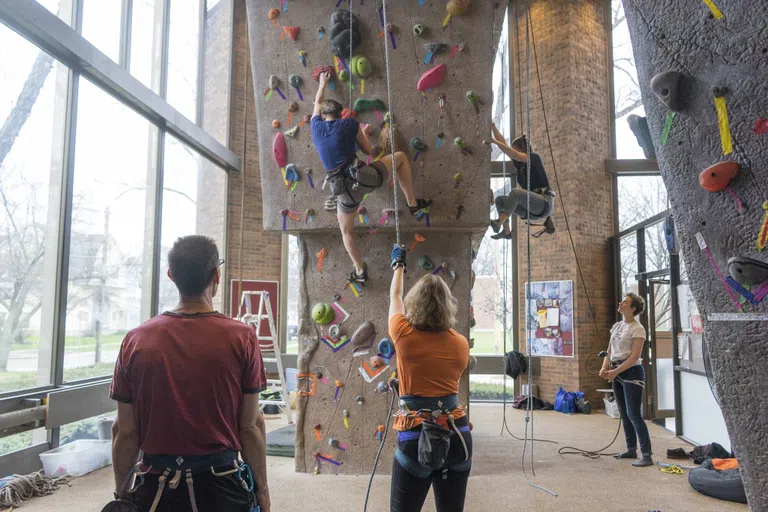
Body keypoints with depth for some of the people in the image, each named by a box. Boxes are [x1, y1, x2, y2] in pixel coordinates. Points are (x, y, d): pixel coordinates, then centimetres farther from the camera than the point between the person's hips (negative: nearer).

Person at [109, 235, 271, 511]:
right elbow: (250, 426, -8)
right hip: (222, 487, -1)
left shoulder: (135, 341, -7)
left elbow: (124, 432, -2)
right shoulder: (241, 338, -13)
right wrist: (262, 488, 5)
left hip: (157, 488, 2)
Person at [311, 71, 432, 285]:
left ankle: (360, 272, 24)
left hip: (343, 191, 2)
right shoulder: (349, 123, 5)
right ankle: (413, 203, 21)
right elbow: (368, 150, 13)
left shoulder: (316, 126, 11)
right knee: (400, 156, 21)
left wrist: (323, 83, 50)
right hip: (363, 177, -2)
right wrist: (362, 131, 34)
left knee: (346, 231, 25)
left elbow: (318, 104, 33)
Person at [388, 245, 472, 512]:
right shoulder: (461, 344, 0)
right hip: (457, 435, 4)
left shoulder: (404, 335, -7)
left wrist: (398, 265, 31)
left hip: (416, 438, -3)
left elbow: (395, 297, 13)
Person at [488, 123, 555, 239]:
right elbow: (503, 143, 14)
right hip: (532, 210, 8)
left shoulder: (535, 158, -3)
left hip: (545, 203, -8)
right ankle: (506, 232, -6)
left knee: (515, 192, -31)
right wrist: (493, 126, 11)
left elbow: (514, 154, -19)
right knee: (499, 200, 0)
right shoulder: (518, 163, 15)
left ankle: (498, 223, -40)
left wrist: (494, 141, -19)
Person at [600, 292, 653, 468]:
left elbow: (634, 357, -17)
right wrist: (605, 367, -3)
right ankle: (631, 450, 26)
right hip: (617, 373, 8)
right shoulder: (616, 326, 11)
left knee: (634, 415, -10)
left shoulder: (637, 329, -12)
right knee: (624, 414, 15)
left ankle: (647, 456, -5)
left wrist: (615, 372, -19)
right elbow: (609, 351, 13)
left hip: (632, 373, -8)